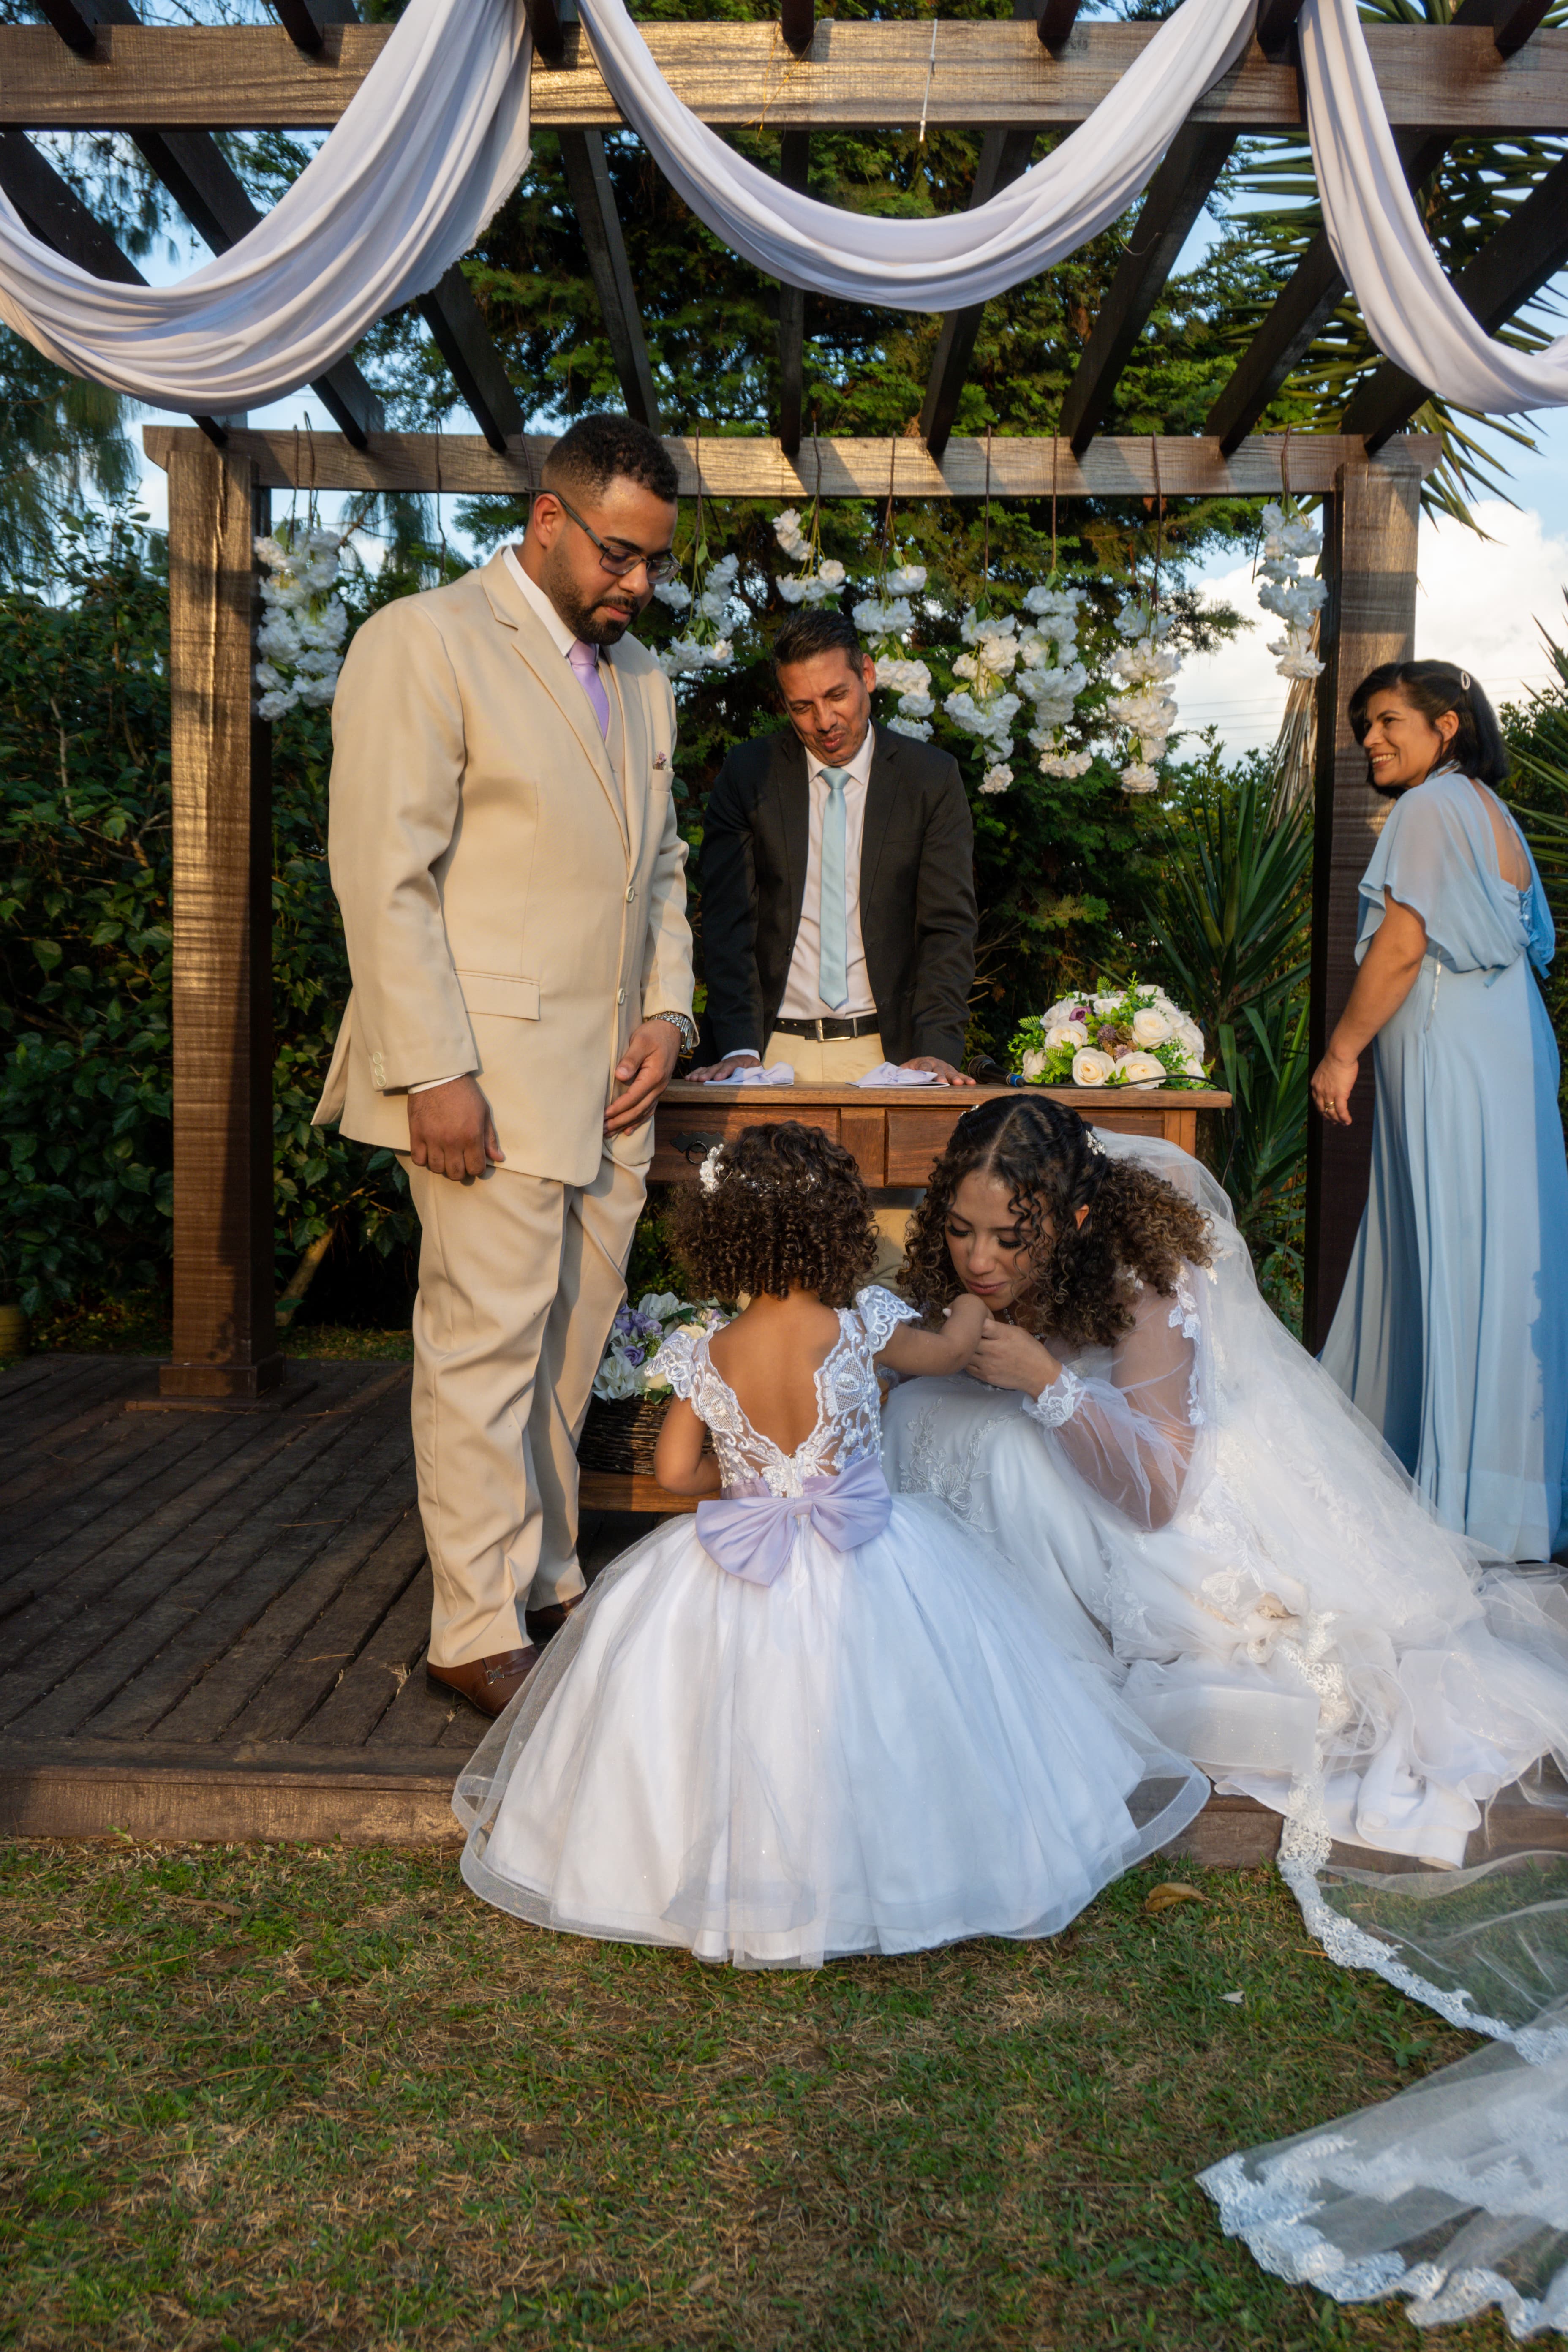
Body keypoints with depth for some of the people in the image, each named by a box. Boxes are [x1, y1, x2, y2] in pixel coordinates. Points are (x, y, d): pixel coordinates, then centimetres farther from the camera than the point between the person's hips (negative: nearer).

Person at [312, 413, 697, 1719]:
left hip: (610, 1079, 7)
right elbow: (384, 876, -12)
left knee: (571, 1346, 11)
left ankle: (546, 1584, 23)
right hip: (490, 1073, -7)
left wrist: (668, 1009, 8)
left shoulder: (642, 676, 19)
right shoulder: (424, 643, -5)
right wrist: (434, 1071, -18)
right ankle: (480, 1629, 7)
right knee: (487, 1346, -3)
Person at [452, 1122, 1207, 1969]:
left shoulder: (703, 1358, -8)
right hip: (861, 1580, -1)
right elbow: (947, 1352, 7)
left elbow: (675, 1469, -4)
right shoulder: (860, 1328, -13)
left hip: (744, 1574, 2)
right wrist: (974, 1300, 29)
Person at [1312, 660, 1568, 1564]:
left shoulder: (1432, 806, -9)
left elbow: (1403, 944, -16)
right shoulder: (1489, 812, 19)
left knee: (1453, 1259, -7)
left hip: (1452, 1064, -10)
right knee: (1495, 1258, 10)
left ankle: (1464, 1497, -2)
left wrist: (1343, 1050, -10)